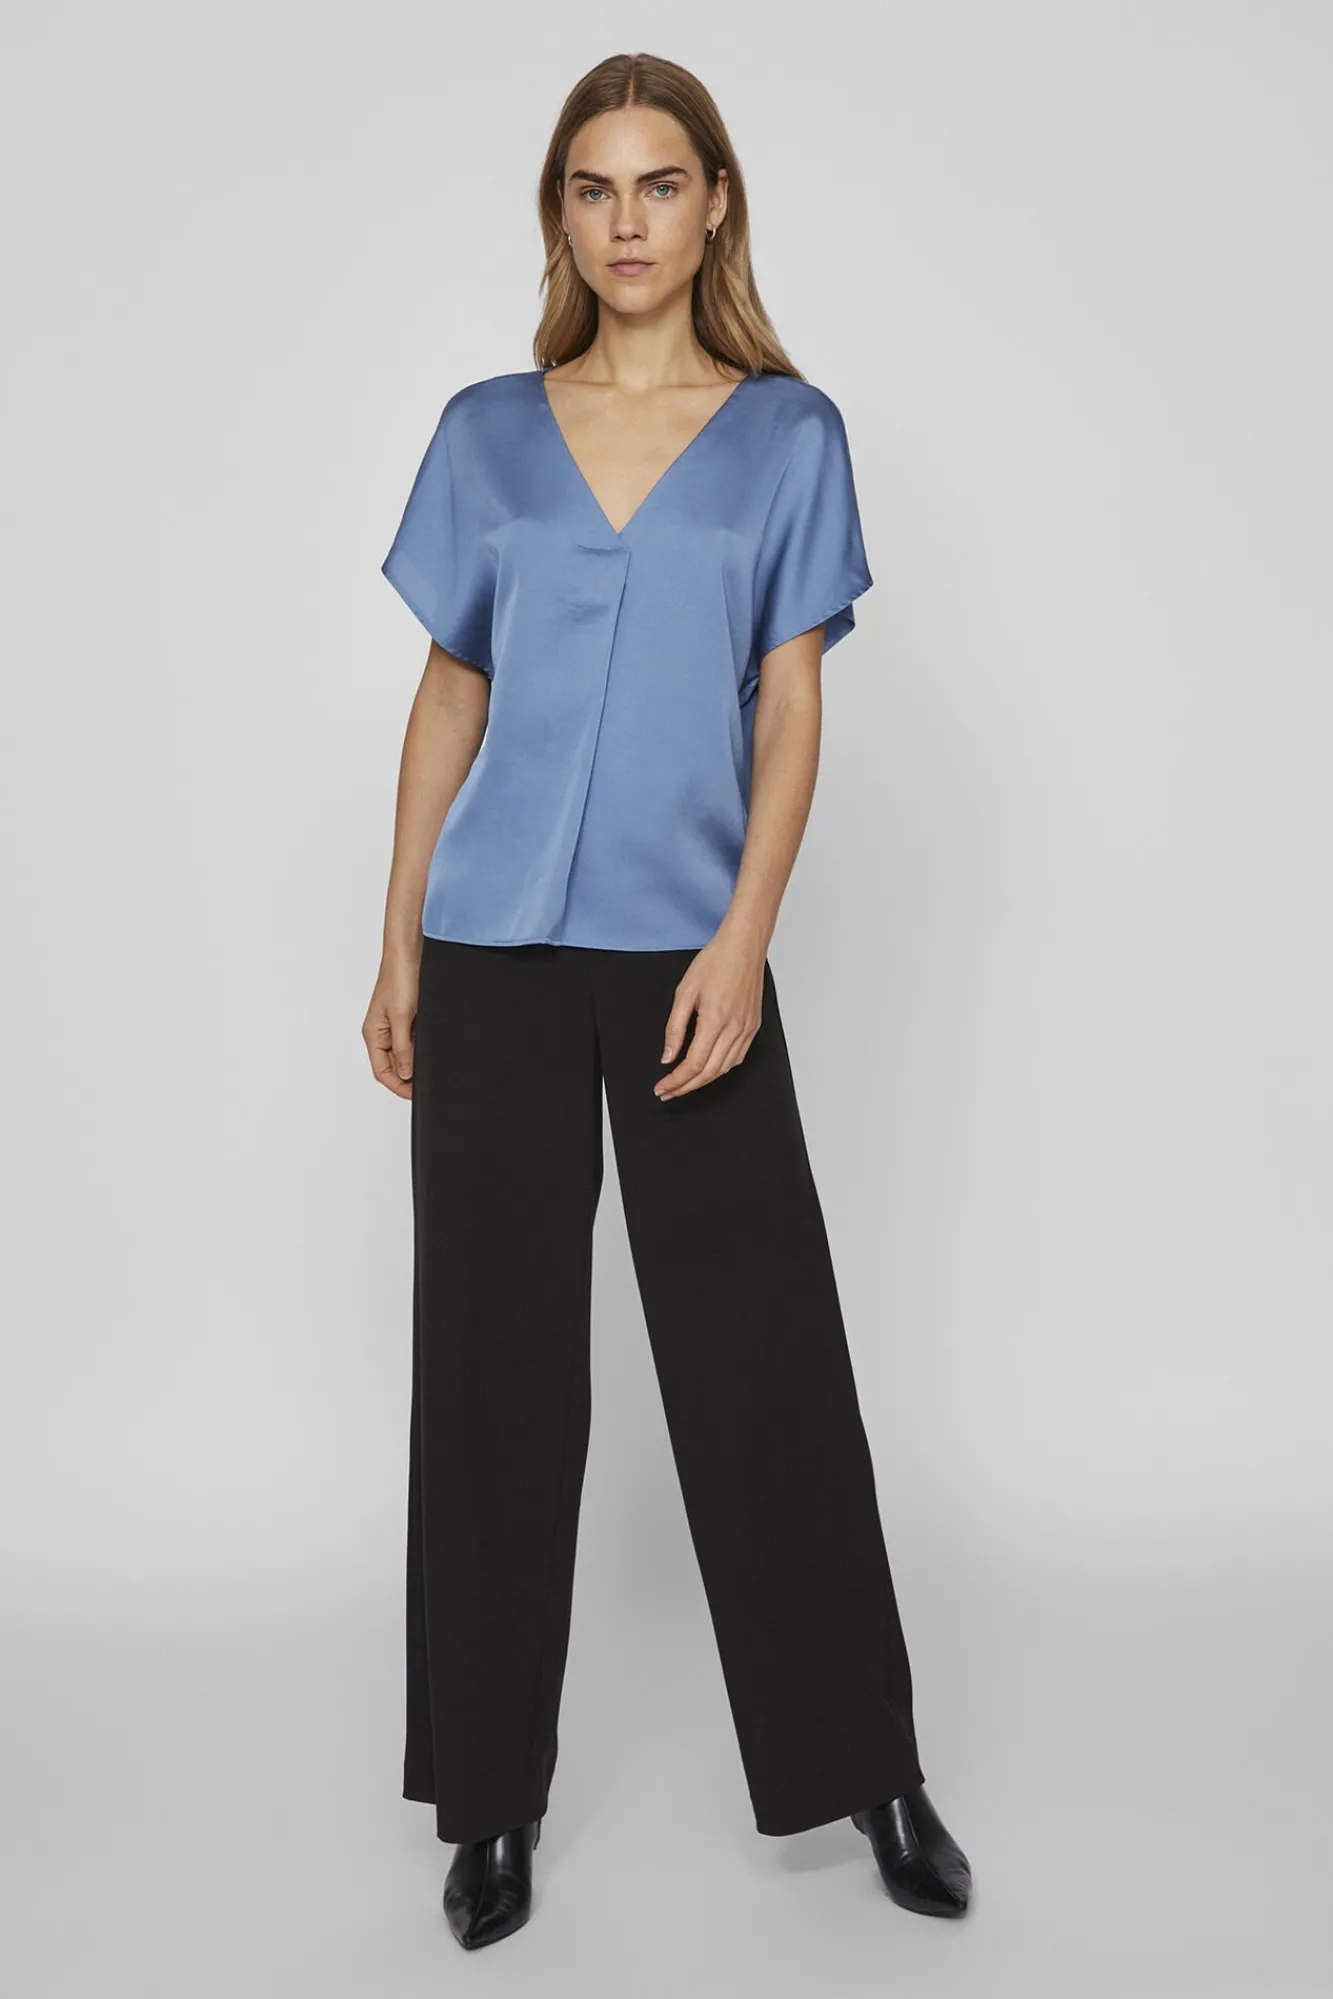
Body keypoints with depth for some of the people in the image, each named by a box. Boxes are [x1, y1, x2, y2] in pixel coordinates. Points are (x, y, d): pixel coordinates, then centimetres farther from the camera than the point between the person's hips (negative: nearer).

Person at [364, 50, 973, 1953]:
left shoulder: (788, 435, 5)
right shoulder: (487, 433, 9)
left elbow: (788, 709, 0)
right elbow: (450, 697, 11)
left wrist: (742, 941, -13)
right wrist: (400, 944, 5)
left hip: (686, 956, -1)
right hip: (498, 955, 2)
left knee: (766, 1361, 1)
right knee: (495, 1364, 6)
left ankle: (869, 1770, 20)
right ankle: (494, 1797, 21)